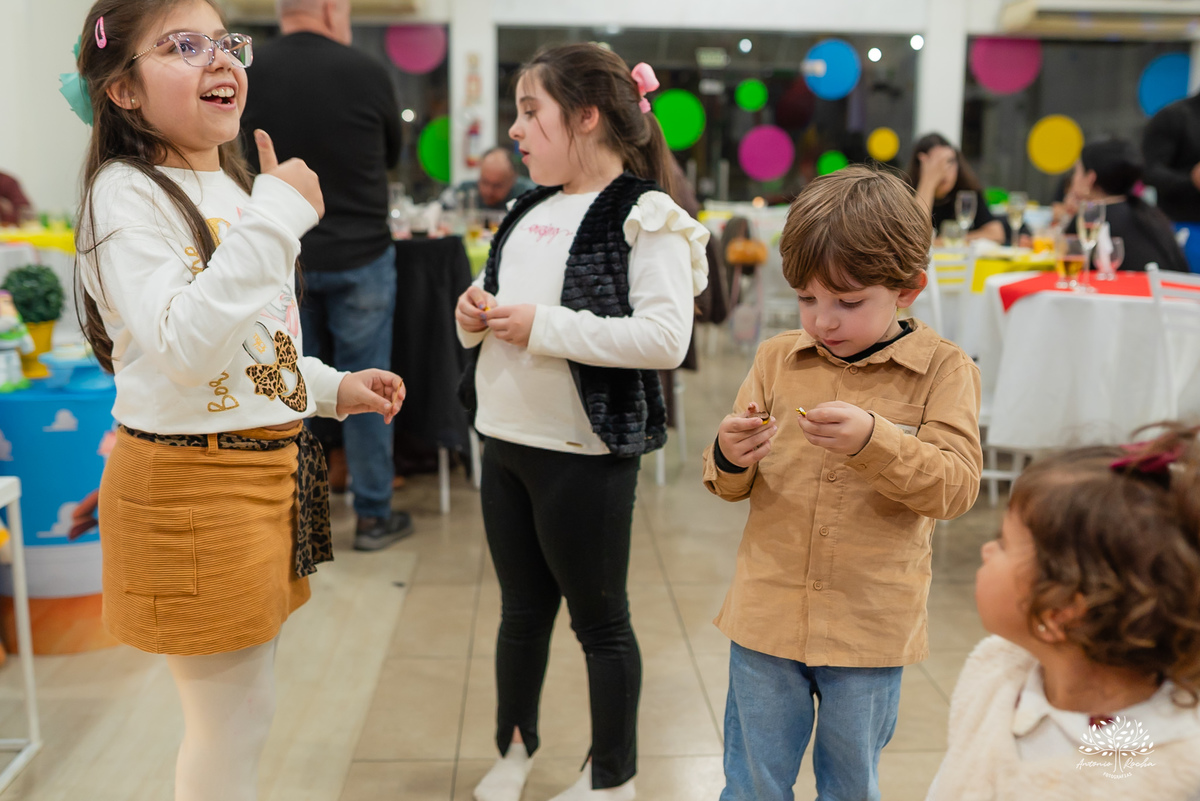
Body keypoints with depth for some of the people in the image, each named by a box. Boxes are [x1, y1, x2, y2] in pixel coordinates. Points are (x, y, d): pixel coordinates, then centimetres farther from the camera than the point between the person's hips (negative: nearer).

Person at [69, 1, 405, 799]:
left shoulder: (236, 187, 15)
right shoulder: (128, 193, -13)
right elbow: (184, 349, -27)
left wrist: (335, 388, 10)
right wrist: (275, 221, -28)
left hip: (270, 465, 8)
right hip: (189, 482, -8)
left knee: (246, 705, 19)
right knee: (235, 717, 3)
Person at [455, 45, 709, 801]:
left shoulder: (645, 217, -14)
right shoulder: (531, 210, 9)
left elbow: (665, 337, -25)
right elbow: (496, 290, 21)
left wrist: (544, 327, -23)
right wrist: (474, 311, -3)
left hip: (585, 455, -7)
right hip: (506, 441, 7)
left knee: (600, 620, 10)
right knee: (522, 607, 22)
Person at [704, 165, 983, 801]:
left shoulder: (943, 370, -7)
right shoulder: (777, 358, 0)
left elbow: (957, 486, -16)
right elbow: (730, 485, 5)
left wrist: (872, 442, -31)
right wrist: (729, 458, -19)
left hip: (870, 629, -2)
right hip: (767, 615, 2)